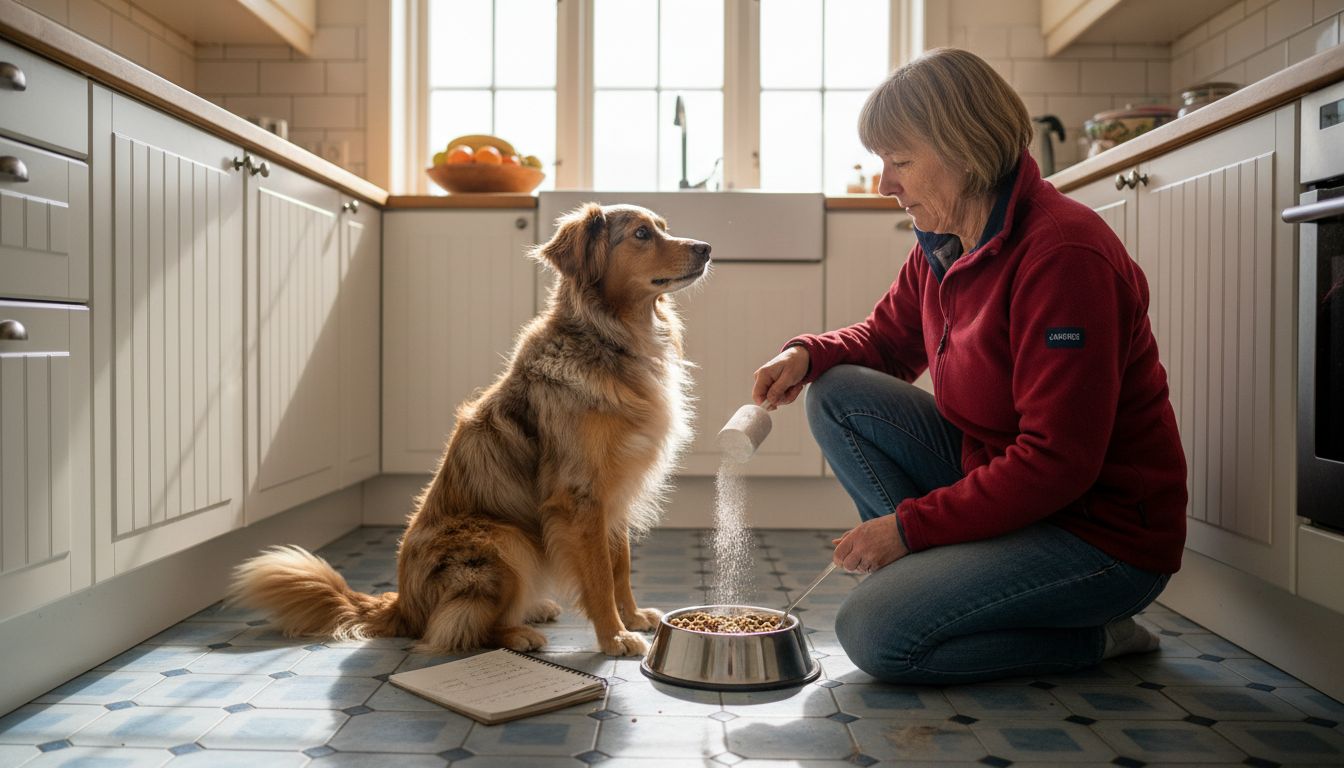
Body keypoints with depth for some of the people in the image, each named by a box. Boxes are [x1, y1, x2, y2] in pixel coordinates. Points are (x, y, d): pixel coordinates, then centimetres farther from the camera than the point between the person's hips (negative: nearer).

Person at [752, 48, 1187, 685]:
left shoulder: (1065, 254, -25)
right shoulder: (942, 246, 1)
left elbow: (1057, 463, -27)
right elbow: (887, 339, 17)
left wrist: (909, 524, -23)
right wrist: (808, 354, -6)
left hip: (1105, 531, -8)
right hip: (996, 477, 8)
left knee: (876, 635, -20)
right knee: (838, 394, -3)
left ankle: (1094, 635, 0)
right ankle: (928, 570, 1)